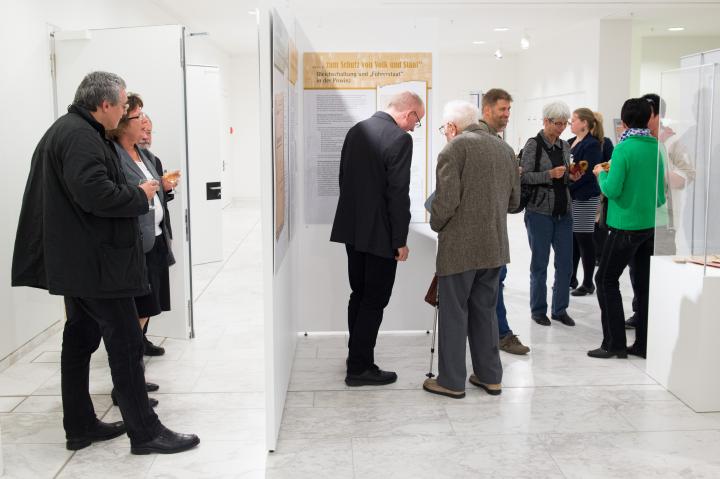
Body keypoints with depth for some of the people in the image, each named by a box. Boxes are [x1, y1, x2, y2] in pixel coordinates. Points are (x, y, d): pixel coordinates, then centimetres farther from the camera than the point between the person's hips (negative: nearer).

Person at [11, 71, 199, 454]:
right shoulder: (81, 136, -18)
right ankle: (144, 432, 4)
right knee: (125, 343, -4)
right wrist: (139, 196, -14)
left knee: (80, 338, 15)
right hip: (95, 261, -11)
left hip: (74, 260, 11)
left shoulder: (64, 129, 16)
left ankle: (80, 426, 25)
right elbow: (94, 192, -30)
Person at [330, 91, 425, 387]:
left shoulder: (356, 131, 8)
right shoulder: (400, 139, -16)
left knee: (359, 295, 18)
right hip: (379, 233, -8)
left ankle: (356, 357, 27)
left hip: (352, 228, 8)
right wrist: (400, 240, -12)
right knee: (375, 300, 2)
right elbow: (398, 193, -19)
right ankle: (360, 368, 8)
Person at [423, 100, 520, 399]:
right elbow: (514, 201, 13)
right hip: (495, 246, 7)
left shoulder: (455, 148, -10)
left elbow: (447, 199, -18)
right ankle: (489, 376, 24)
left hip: (460, 247, -6)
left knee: (454, 313, 4)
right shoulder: (504, 148, 10)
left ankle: (451, 381, 12)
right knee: (485, 311, 17)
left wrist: (436, 224, 0)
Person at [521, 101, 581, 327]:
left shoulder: (564, 146, 11)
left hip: (563, 211, 6)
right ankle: (538, 310, 17)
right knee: (540, 262, 4)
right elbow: (524, 176, -11)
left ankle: (560, 309, 19)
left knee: (565, 262, 6)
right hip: (540, 211, -6)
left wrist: (571, 177, -1)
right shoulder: (533, 144, -7)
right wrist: (550, 174, -21)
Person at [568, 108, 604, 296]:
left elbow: (587, 173, -18)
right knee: (571, 238, 12)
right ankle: (571, 277, 24)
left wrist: (567, 187, -18)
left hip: (585, 199, -7)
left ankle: (588, 283, 10)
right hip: (570, 197, 7)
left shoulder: (592, 145, -12)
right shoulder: (570, 143, 12)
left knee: (584, 240, 0)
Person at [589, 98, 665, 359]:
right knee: (645, 283, 11)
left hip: (627, 225, -6)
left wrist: (601, 173, 0)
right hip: (651, 225, 7)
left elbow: (612, 190, -18)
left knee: (606, 280, 4)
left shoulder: (624, 148, -15)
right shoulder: (656, 147, 4)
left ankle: (615, 343, 2)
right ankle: (645, 344, 15)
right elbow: (661, 188, 10)